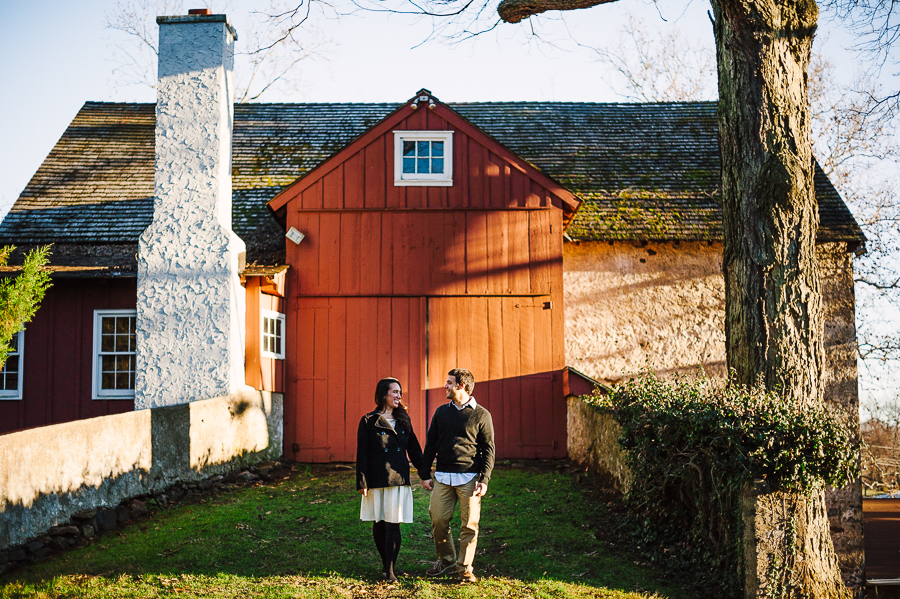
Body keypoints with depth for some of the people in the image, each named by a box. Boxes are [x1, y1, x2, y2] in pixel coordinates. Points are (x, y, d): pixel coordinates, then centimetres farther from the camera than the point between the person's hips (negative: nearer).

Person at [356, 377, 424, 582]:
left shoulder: (403, 420, 11)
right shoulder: (368, 421, -1)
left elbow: (414, 449, 16)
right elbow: (362, 454, -3)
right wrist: (362, 483, -8)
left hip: (399, 480, 2)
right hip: (377, 480, -2)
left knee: (393, 525, -3)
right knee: (379, 525, 8)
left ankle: (390, 570, 0)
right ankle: (385, 563, 25)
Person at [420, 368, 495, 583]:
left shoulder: (481, 415, 1)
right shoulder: (442, 412, 12)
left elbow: (488, 450, 0)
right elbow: (430, 444, 15)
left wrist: (484, 480, -9)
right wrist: (425, 474, 9)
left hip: (469, 478, -3)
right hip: (442, 477, 3)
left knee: (469, 525, -2)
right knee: (438, 519, 1)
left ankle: (465, 569, 8)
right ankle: (446, 558, 22)